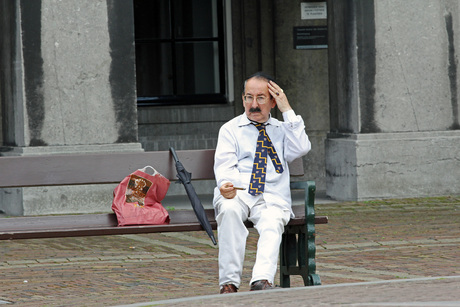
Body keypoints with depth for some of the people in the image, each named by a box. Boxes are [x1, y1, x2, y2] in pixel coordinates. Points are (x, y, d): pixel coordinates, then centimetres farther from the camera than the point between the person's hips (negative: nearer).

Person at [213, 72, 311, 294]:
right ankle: (229, 283, -37)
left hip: (272, 198, 1)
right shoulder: (230, 129, 17)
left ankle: (262, 281, -54)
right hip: (236, 194, -1)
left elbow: (301, 149, 0)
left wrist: (287, 111, 2)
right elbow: (224, 165, 2)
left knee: (272, 223, -33)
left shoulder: (282, 129, 21)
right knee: (229, 210, -35)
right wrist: (225, 184, -21)